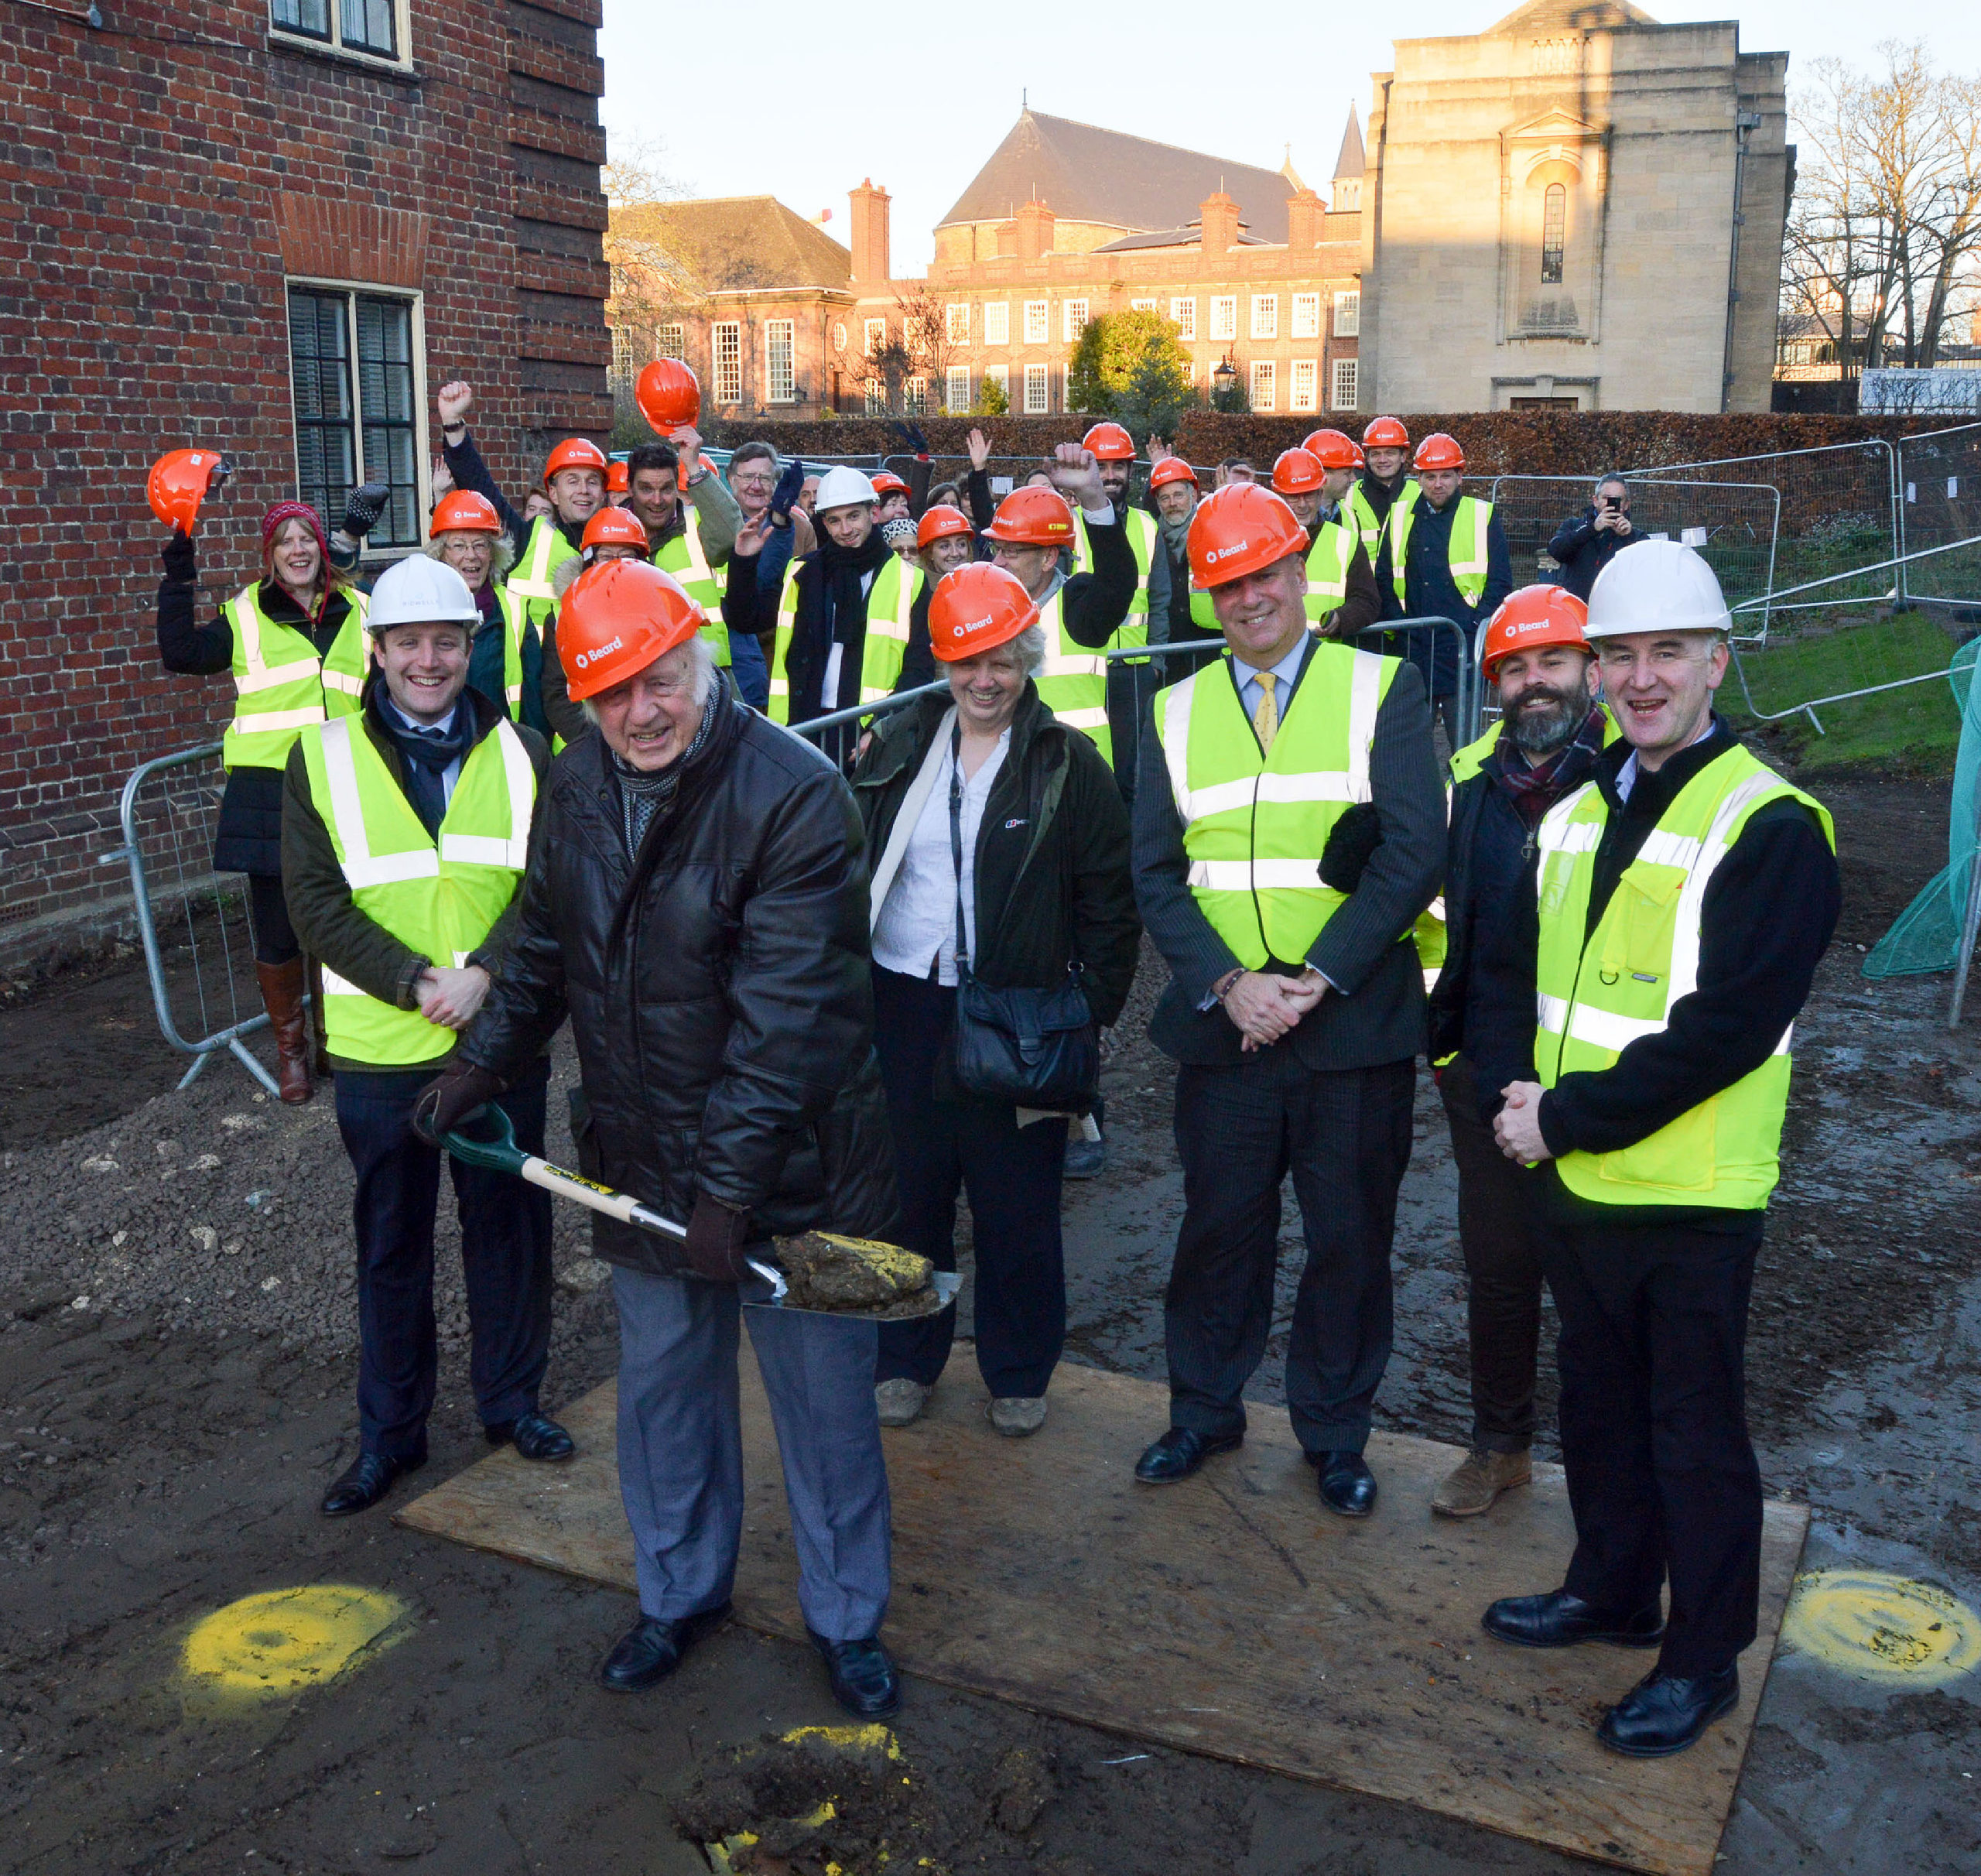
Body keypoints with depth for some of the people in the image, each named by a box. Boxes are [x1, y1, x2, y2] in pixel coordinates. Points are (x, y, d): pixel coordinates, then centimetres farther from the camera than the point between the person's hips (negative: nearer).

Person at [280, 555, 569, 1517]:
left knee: (509, 1223, 13)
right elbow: (316, 904, -7)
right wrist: (417, 984, -18)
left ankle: (512, 1397, 32)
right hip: (382, 1049, -1)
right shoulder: (323, 759, -2)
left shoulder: (520, 753, 2)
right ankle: (389, 1430, 27)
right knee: (391, 1241, 11)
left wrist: (483, 975, -19)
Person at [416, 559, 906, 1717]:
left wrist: (732, 1183, -26)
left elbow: (785, 1013, -24)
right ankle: (680, 1592, 42)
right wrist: (486, 1057, 7)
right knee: (662, 1385, 20)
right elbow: (545, 945, 17)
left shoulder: (795, 795, -21)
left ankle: (848, 1619, 31)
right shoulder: (577, 786, 1)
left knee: (825, 1399, 9)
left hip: (788, 1160, -5)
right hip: (642, 1161, 6)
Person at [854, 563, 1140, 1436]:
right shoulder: (898, 743, 6)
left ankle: (1018, 1373, 28)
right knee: (908, 1192, 14)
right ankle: (906, 1358, 32)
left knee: (1017, 1207, 8)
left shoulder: (1068, 763, -3)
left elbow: (1109, 898, -2)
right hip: (903, 1004, 3)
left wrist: (1094, 1004, -8)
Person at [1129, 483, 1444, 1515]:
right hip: (1222, 1024, 2)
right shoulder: (1176, 712, 8)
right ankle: (1204, 1407, 34)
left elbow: (1414, 854, -9)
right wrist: (1227, 985, -12)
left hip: (1355, 1026, -2)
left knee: (1349, 1237, 9)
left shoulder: (1383, 689, 0)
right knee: (1219, 1226, 13)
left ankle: (1334, 1430, 29)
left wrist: (1318, 981, -15)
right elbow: (1155, 874, 3)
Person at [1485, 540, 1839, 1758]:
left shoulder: (1771, 827, -16)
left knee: (1693, 1428, 8)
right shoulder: (1578, 811, 7)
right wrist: (1523, 1092, -1)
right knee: (1601, 1404, 21)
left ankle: (1704, 1658, 25)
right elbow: (1534, 970, 16)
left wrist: (1566, 1119, -19)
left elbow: (1722, 1033, -22)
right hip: (1582, 1183, 7)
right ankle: (1612, 1590, 40)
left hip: (1693, 1198, -7)